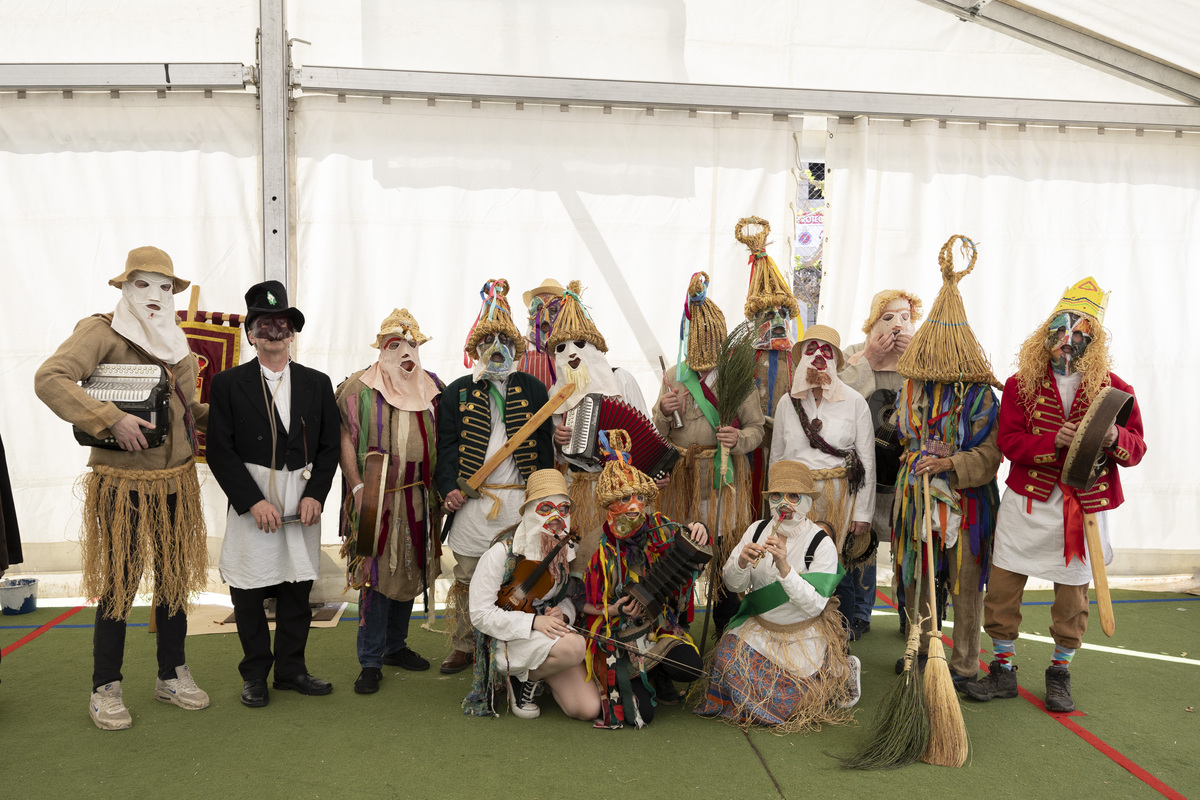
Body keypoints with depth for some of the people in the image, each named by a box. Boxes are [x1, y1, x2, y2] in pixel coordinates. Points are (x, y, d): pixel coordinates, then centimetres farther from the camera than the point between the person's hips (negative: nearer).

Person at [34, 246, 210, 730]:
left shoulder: (179, 345, 12)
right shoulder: (102, 332, -9)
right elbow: (49, 380, -23)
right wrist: (110, 419, -29)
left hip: (176, 482, 6)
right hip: (122, 484, -6)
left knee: (175, 578, 13)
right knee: (119, 585, 1)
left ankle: (172, 676, 28)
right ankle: (105, 690, 18)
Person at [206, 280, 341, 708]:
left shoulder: (317, 383, 9)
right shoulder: (228, 384, 1)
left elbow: (330, 446, 7)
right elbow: (220, 451, -5)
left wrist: (315, 495, -6)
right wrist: (254, 501, -13)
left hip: (303, 505, 2)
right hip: (251, 506, -2)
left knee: (298, 589, 10)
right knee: (249, 593, 6)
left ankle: (291, 668, 25)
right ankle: (255, 674, 21)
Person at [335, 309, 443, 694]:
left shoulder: (432, 388, 9)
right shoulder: (359, 388, -3)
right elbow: (345, 439, -6)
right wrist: (357, 487, -15)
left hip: (419, 499, 5)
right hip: (376, 498, -5)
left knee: (409, 572, 14)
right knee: (376, 575, -4)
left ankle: (395, 646, 30)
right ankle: (370, 662, 7)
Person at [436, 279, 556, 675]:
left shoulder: (533, 390, 9)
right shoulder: (458, 391, 9)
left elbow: (545, 445, 8)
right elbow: (446, 445, 5)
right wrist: (448, 488, -9)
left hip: (521, 501, 0)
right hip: (471, 501, 0)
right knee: (467, 578, 8)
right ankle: (463, 647, 24)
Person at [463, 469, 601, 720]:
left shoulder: (566, 549, 4)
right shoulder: (503, 552, -13)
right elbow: (480, 614, -15)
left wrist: (562, 614, -10)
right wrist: (533, 621, -24)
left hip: (551, 632, 6)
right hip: (509, 640, -5)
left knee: (588, 708, -13)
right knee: (575, 646, -34)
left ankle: (542, 674, 14)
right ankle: (522, 680, -4)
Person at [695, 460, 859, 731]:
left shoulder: (822, 544, -15)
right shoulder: (757, 530, -3)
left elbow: (815, 606, -22)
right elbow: (732, 584, -2)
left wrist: (784, 567, -33)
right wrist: (741, 562, -24)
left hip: (804, 635, -4)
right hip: (759, 627, 4)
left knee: (786, 703, -14)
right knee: (727, 659, -17)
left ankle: (839, 672, 15)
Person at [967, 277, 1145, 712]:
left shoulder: (1114, 389, 2)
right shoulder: (1021, 384, 1)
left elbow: (1136, 448, 2)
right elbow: (1009, 442, -7)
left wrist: (1115, 438, -21)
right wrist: (1054, 440, -23)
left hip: (1083, 508, 0)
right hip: (1027, 503, 0)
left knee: (1072, 595, 9)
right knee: (1001, 586, 2)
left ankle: (1059, 675, 28)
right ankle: (1003, 670, 19)